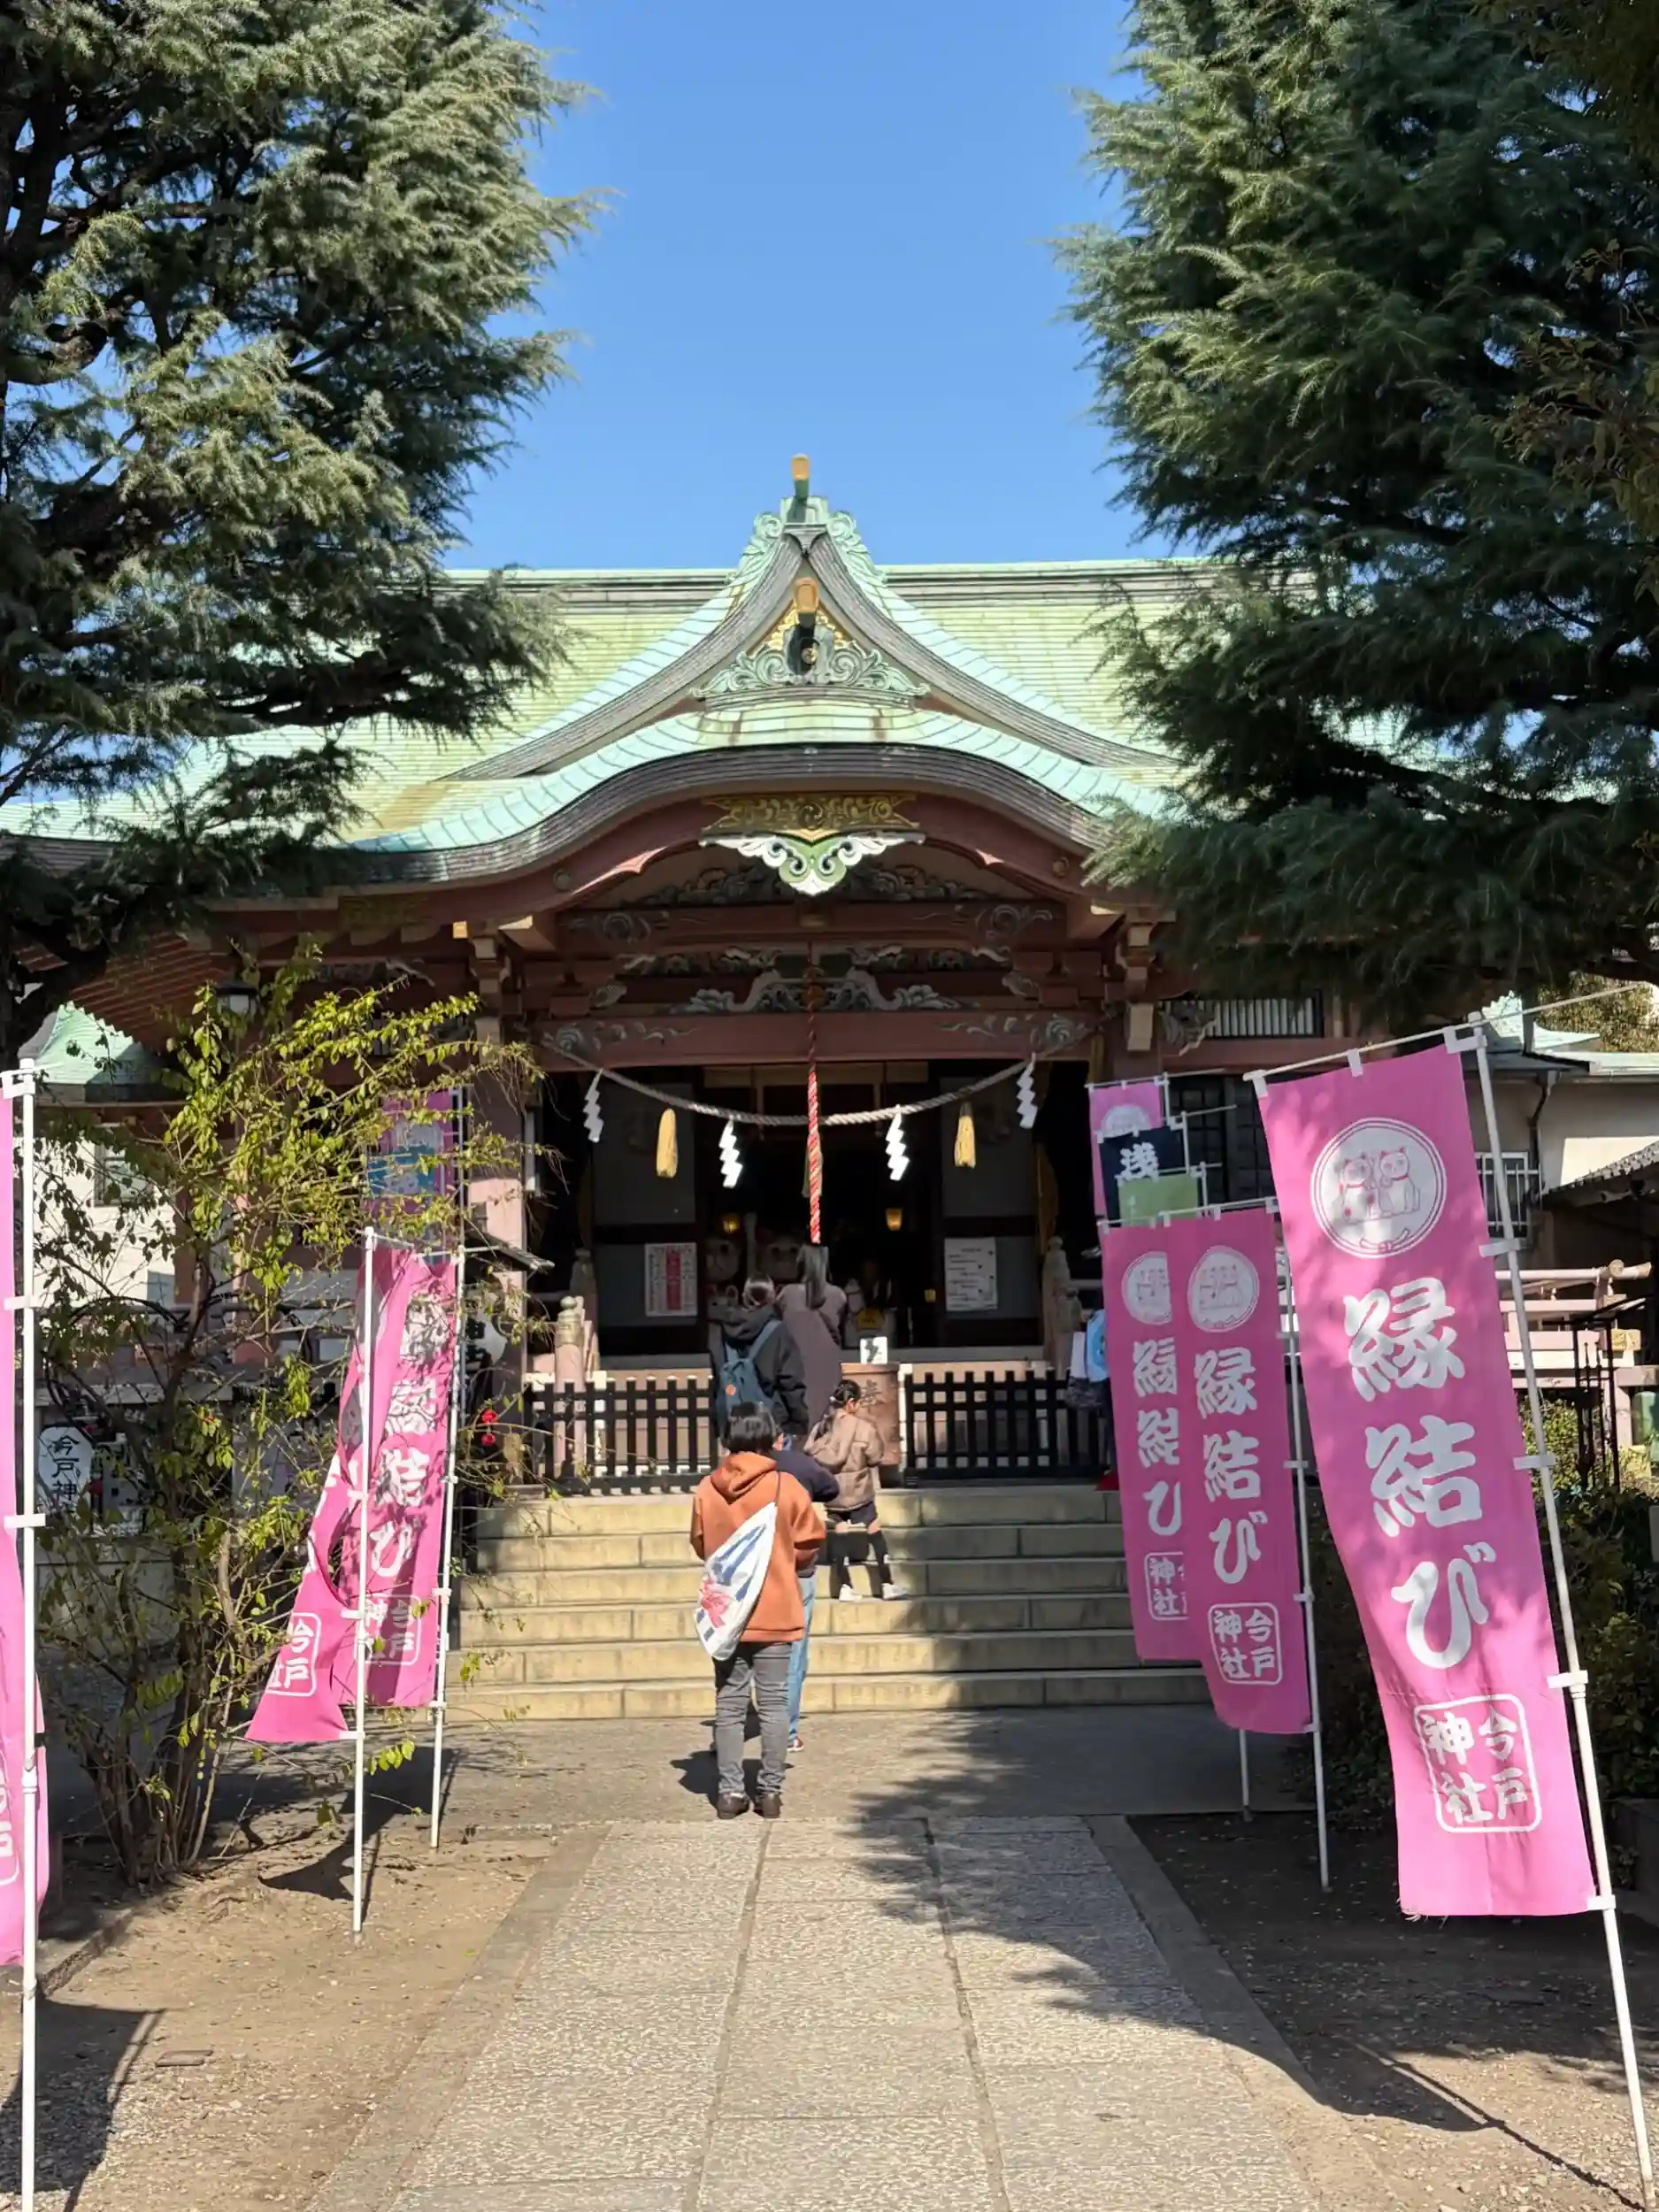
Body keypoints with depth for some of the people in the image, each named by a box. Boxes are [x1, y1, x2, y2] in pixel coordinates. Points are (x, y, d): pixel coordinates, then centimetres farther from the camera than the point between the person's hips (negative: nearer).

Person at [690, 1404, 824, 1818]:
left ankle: (729, 1791, 10)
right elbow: (809, 1545, -3)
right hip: (776, 1613, -2)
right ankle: (770, 1791, 8)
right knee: (773, 1703, 6)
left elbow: (700, 1544, 7)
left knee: (729, 1704, 9)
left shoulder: (706, 1489, -4)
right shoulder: (786, 1487, -10)